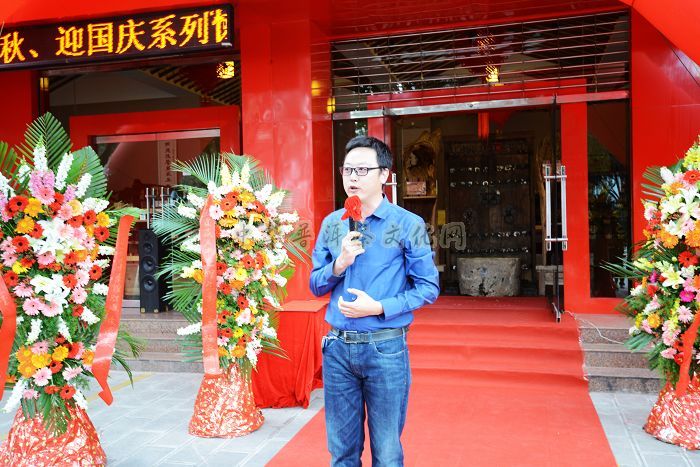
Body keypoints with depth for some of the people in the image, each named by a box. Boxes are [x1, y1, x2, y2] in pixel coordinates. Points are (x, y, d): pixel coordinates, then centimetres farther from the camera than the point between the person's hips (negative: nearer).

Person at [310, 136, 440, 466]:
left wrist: (379, 308, -17)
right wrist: (339, 263, -11)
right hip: (337, 347, 4)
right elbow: (316, 286, 9)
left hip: (386, 348, -3)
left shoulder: (408, 224, -7)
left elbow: (428, 287, -6)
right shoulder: (332, 224, 6)